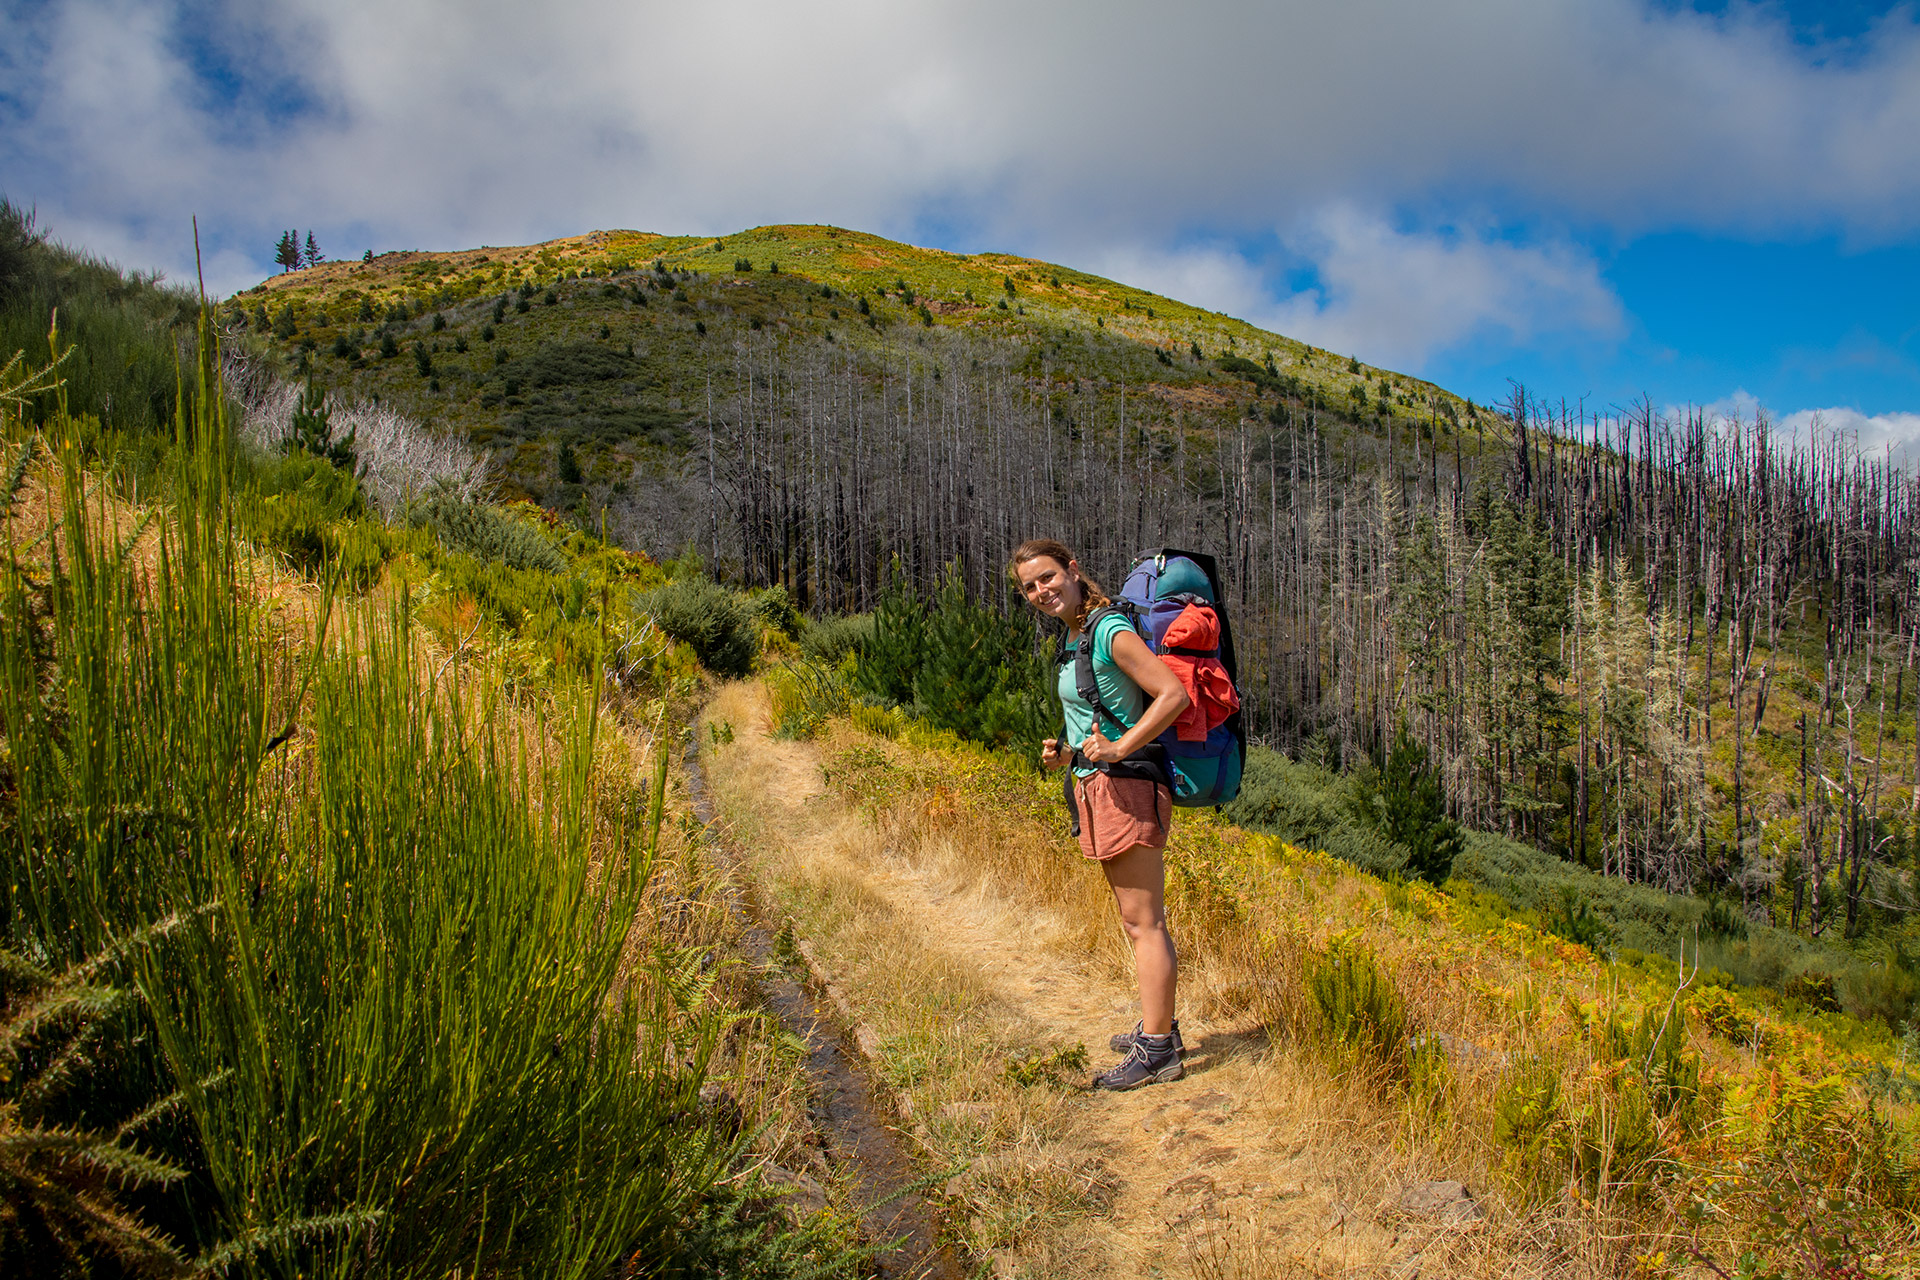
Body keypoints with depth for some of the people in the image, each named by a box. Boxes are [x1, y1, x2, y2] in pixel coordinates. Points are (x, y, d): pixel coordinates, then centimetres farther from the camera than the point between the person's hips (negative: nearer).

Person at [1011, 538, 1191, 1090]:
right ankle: (1159, 1027, 28)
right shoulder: (1072, 639, 14)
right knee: (1138, 919, 17)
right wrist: (1067, 753, 9)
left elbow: (1174, 695, -22)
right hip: (1095, 787, 10)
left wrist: (1118, 749, -25)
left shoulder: (1111, 632, -14)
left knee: (1142, 921, -6)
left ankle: (1157, 1052, -1)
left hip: (1127, 784, -10)